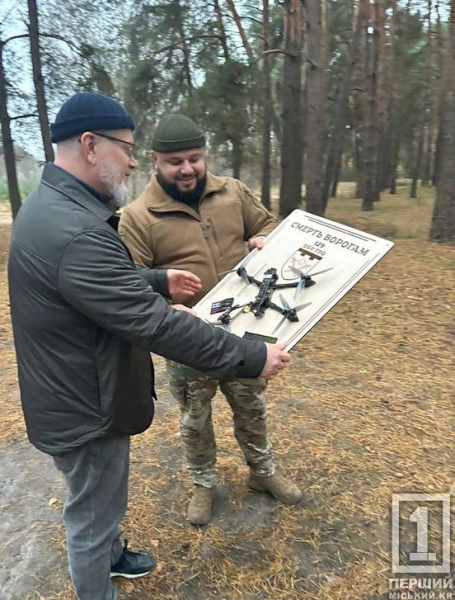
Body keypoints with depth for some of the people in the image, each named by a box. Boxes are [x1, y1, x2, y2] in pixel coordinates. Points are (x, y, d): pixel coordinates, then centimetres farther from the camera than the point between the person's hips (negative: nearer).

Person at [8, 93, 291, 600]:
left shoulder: (48, 205, 3)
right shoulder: (76, 231, -33)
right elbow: (156, 325, -33)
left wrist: (159, 280, 13)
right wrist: (252, 358, -25)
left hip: (77, 394, 11)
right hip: (87, 410, -10)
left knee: (102, 502, 32)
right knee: (93, 515, 15)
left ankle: (111, 555, 58)